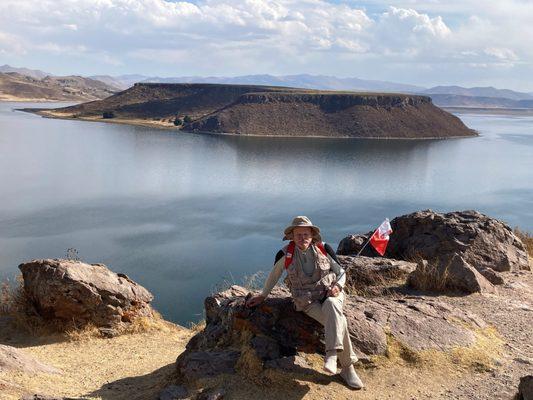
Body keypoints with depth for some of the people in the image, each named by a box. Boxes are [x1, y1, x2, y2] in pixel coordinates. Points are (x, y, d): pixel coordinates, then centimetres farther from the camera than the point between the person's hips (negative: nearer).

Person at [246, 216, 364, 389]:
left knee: (331, 306, -38)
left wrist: (337, 286, -10)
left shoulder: (322, 250, 2)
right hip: (307, 302, -1)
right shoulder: (287, 255, -1)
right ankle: (348, 368, -21)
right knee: (339, 322, -29)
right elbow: (274, 274, 16)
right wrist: (262, 296, 22)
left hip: (329, 294, 2)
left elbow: (341, 272, 10)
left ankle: (332, 354, -38)